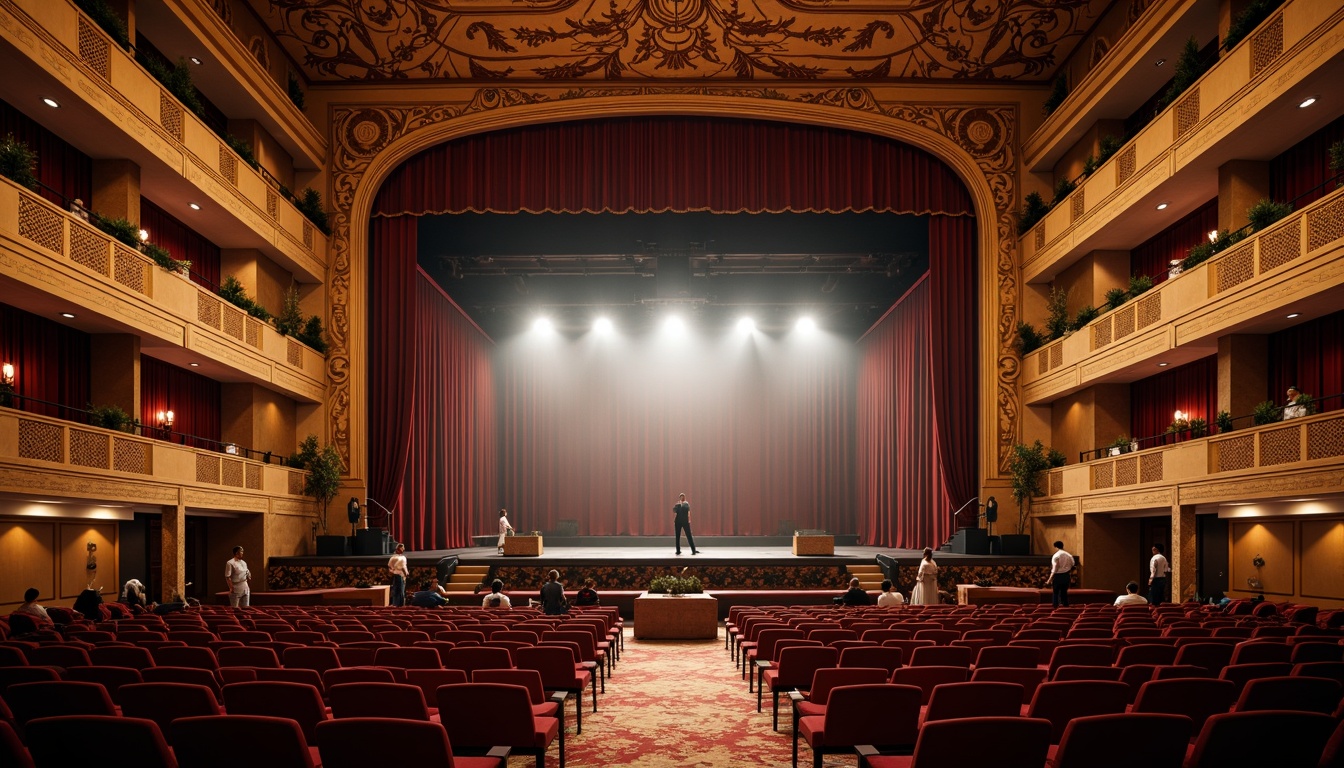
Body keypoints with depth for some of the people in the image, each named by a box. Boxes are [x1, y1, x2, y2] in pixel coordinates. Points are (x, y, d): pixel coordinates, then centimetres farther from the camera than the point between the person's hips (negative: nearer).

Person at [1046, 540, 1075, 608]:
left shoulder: (1056, 556, -12)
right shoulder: (1069, 555, 4)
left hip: (1057, 576, -5)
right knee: (1064, 592, 15)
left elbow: (1054, 569, -15)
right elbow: (1072, 567, 6)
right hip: (1066, 576, 5)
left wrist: (1050, 580, -12)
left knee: (1055, 593, 2)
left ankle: (1055, 606, 0)